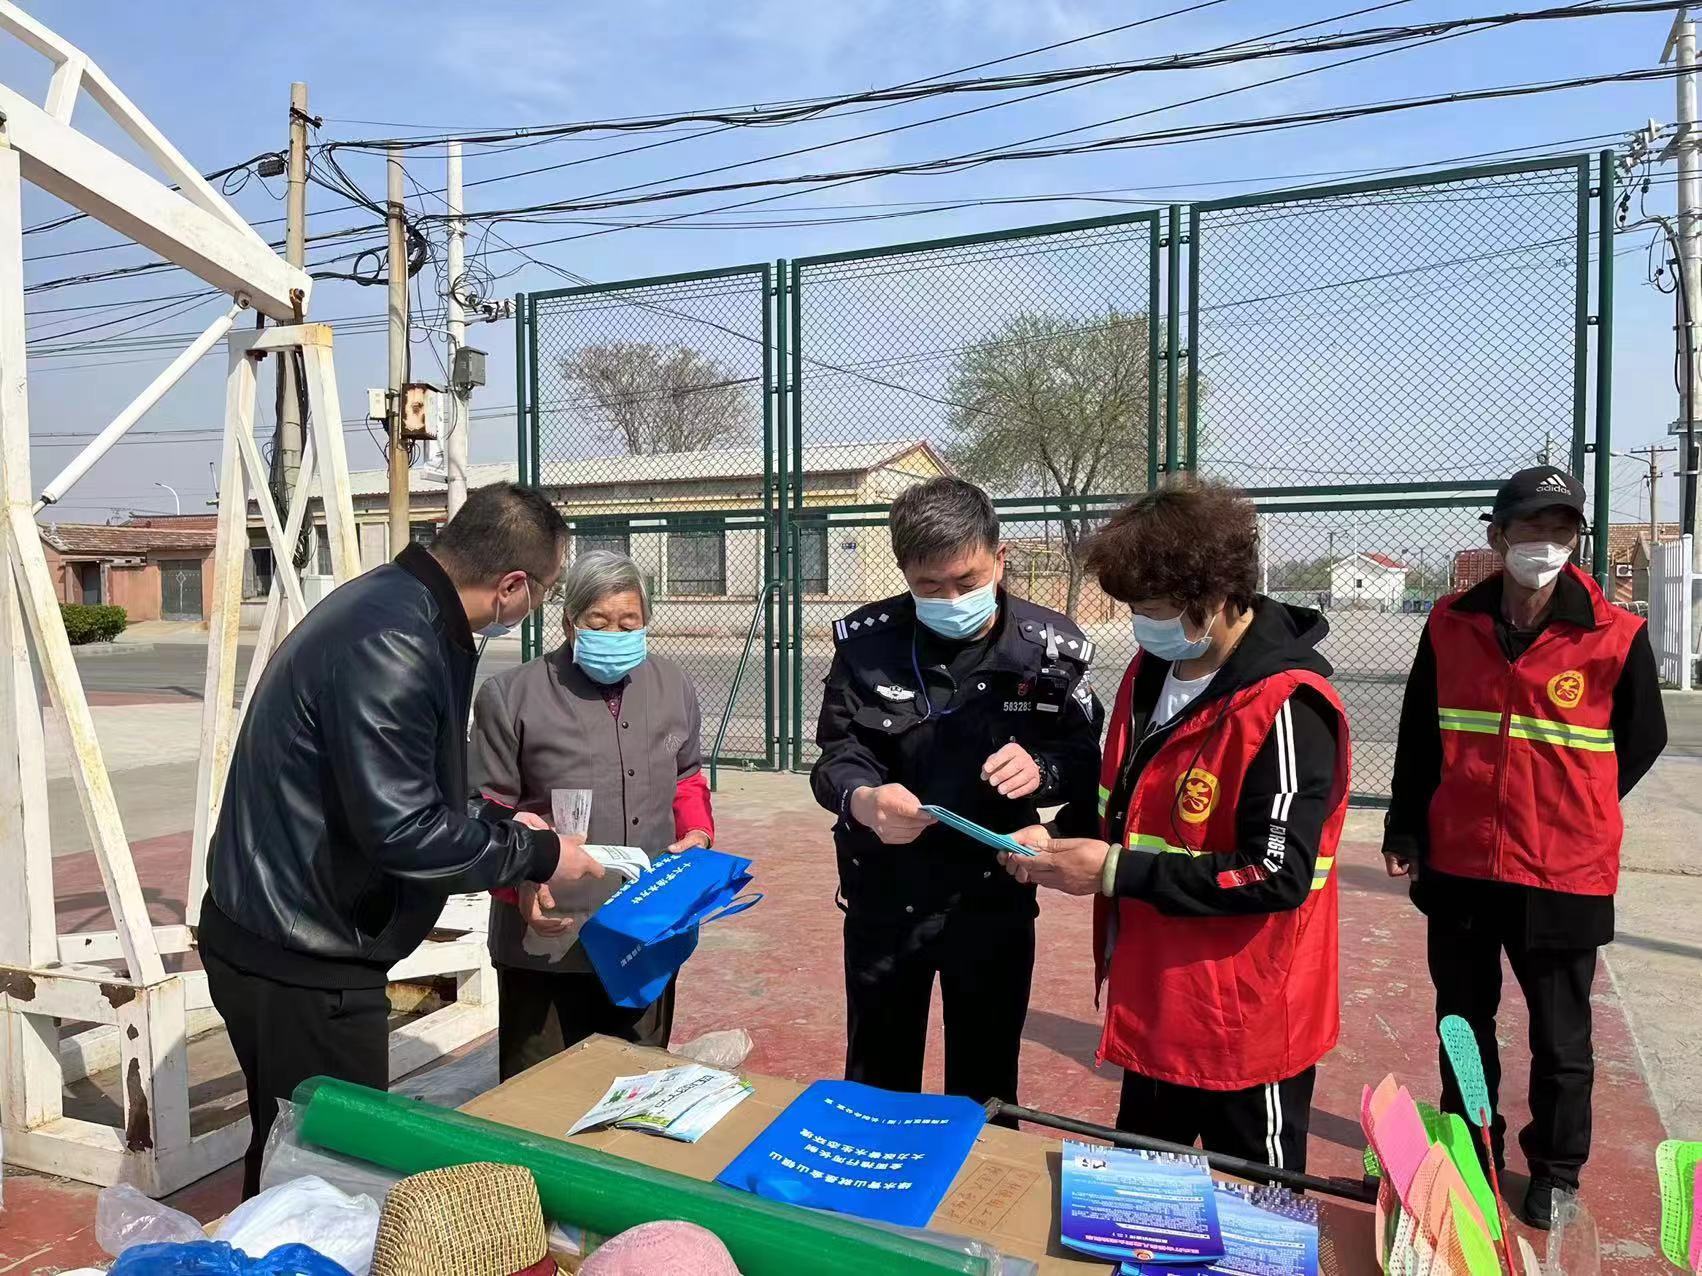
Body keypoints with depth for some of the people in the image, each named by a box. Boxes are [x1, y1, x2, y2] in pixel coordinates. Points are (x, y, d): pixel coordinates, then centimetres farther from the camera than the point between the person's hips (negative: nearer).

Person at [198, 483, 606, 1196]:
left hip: (292, 937, 10)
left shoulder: (394, 603, 6)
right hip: (297, 963, -10)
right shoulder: (390, 643, -27)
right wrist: (535, 855, -14)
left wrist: (501, 822, 11)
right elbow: (402, 830, -26)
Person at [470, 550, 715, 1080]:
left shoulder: (674, 688, 6)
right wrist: (521, 877, -20)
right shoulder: (511, 696, -8)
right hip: (547, 938, -4)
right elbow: (486, 809, -4)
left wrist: (697, 833, -1)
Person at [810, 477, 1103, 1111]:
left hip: (994, 900, 0)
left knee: (985, 1090, 19)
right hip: (884, 899, 1)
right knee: (876, 1085, 20)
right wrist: (862, 800, -33)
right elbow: (835, 756, -10)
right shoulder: (866, 641, -9)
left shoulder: (1050, 647, -9)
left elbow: (1086, 761, -4)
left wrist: (1042, 769, -27)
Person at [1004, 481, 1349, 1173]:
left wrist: (1116, 871, -23)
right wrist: (1061, 840, -4)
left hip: (1244, 1024, -8)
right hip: (1152, 1007, 8)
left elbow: (1276, 878, -25)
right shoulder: (1152, 670, 2)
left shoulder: (1285, 706, -24)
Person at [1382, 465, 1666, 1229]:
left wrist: (1570, 813, 5)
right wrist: (1407, 826, 5)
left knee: (1560, 1039, 14)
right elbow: (1419, 734, 6)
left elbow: (1642, 740, 5)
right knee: (1463, 1025, 18)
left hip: (1564, 875, -2)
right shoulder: (1450, 625, -3)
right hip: (1458, 868, 3)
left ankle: (1555, 1171, 35)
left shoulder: (1615, 637, -10)